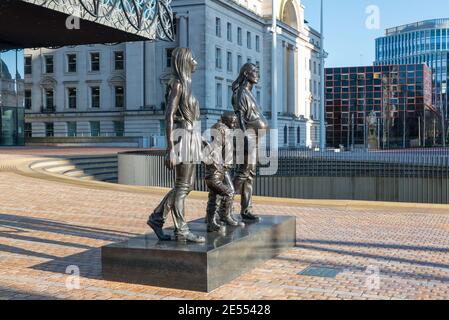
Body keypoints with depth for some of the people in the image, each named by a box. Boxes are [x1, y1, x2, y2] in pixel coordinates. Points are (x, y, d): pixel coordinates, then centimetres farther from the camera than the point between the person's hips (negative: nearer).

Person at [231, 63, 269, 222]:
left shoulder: (249, 93, 21)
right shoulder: (241, 93, -7)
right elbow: (240, 117, -17)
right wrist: (244, 140, -25)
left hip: (254, 137, 9)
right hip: (247, 136, -9)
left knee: (249, 174, 6)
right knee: (244, 172, -14)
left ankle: (246, 210, 8)